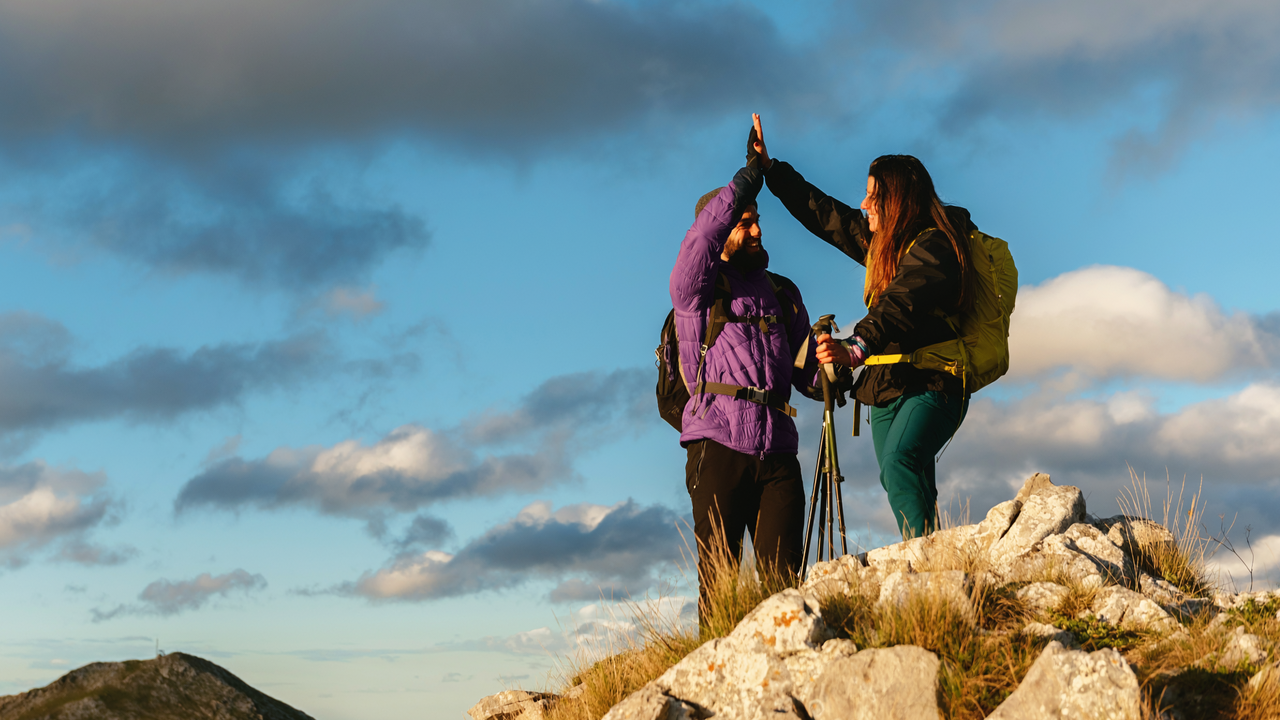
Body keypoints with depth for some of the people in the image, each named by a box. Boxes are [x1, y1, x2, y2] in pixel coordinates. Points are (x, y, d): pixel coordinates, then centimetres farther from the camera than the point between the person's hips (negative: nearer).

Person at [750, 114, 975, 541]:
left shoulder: (935, 245, -13)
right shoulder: (881, 242, 15)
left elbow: (902, 307, -29)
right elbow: (822, 213, 25)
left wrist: (855, 349, -44)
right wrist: (769, 168, 27)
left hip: (932, 383, -9)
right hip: (887, 385, 10)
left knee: (899, 463, -29)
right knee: (904, 486, 2)